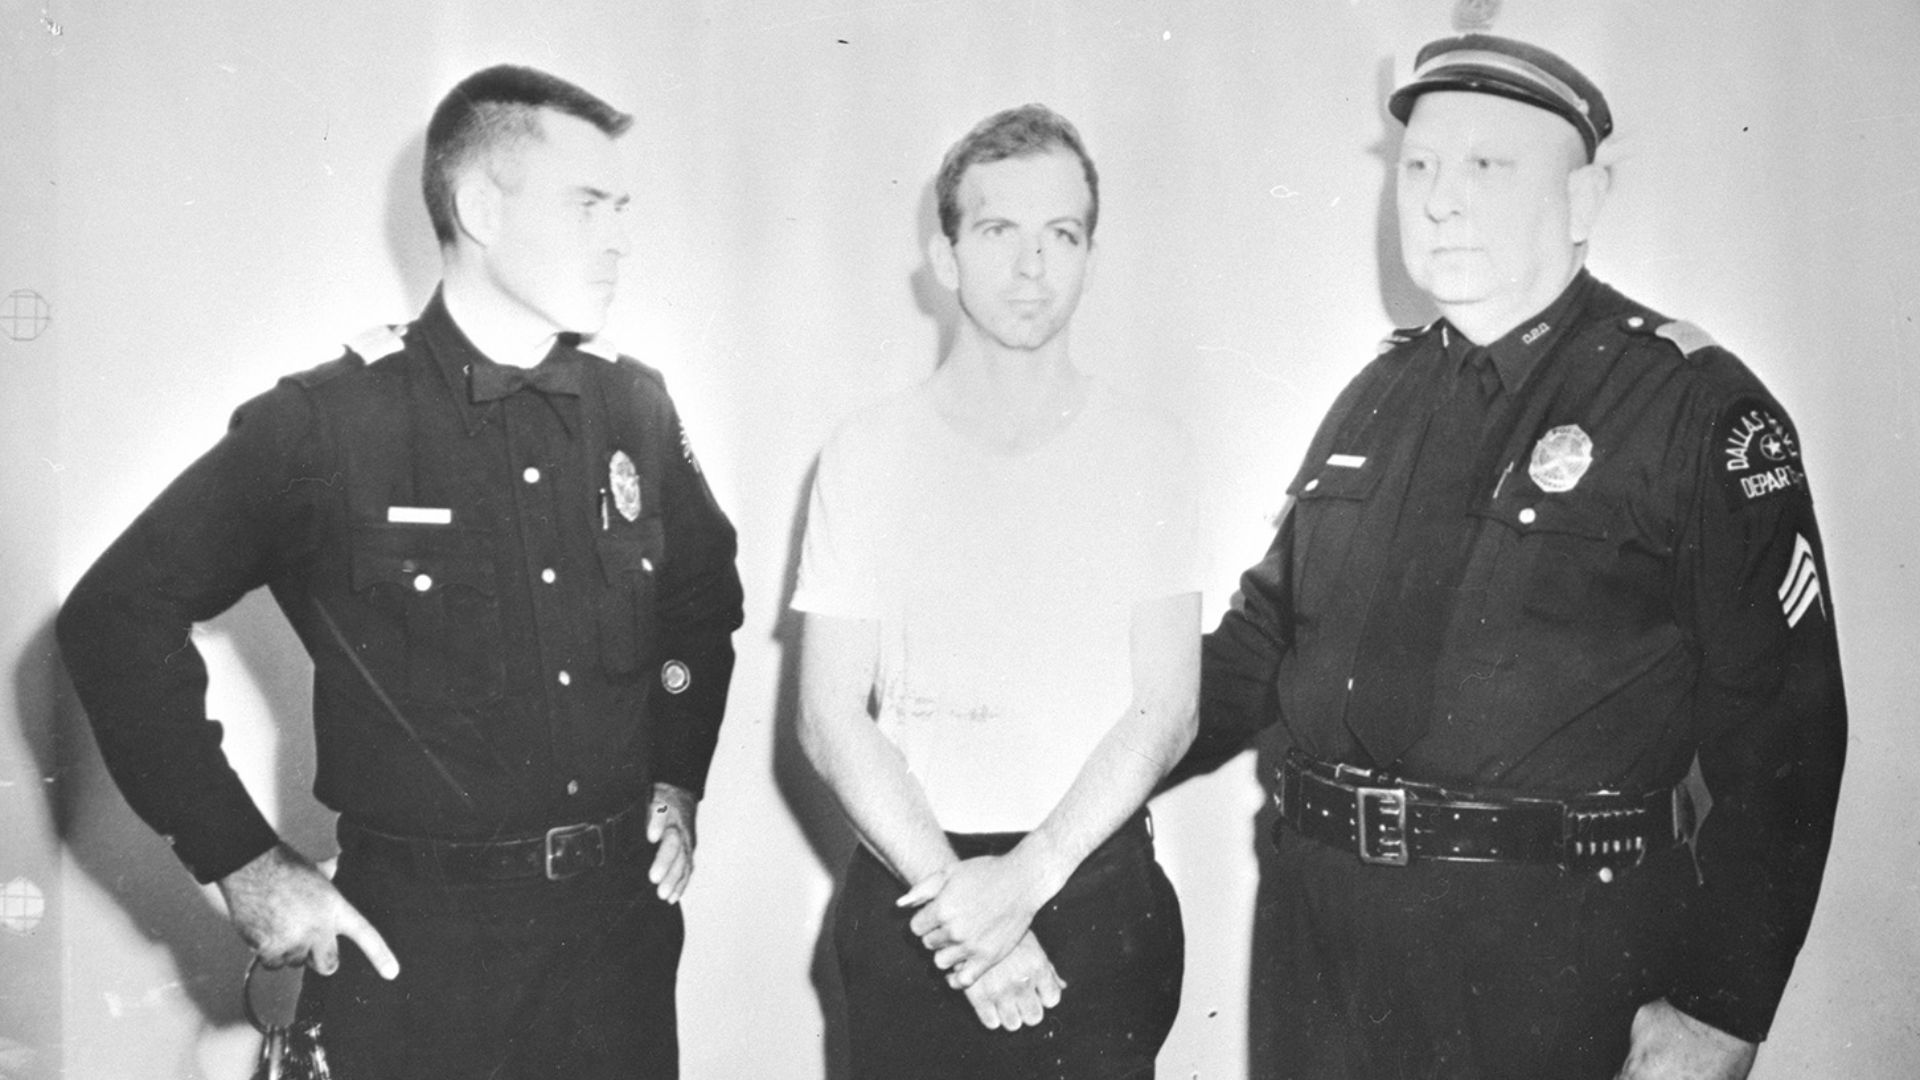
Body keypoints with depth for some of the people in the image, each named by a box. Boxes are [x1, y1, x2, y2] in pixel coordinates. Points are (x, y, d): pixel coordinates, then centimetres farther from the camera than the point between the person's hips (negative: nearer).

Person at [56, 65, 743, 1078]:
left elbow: (704, 597, 20)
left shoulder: (636, 408, 3)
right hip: (418, 933, -4)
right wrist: (241, 862, -9)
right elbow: (117, 616, -8)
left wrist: (677, 779, 10)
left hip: (623, 912, 4)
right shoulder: (326, 423, -12)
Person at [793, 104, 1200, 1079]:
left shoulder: (1147, 452, 0)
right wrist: (951, 890, -13)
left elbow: (1165, 713, -3)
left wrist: (1025, 878, -13)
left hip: (1099, 896, 0)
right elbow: (830, 720, -4)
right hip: (909, 903, 0)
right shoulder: (868, 453, -1)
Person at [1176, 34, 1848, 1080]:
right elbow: (1261, 632, 16)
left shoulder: (1696, 407, -8)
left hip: (1558, 953, -5)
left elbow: (1780, 735, -11)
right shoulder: (1379, 393, 10)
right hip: (1328, 926, 5)